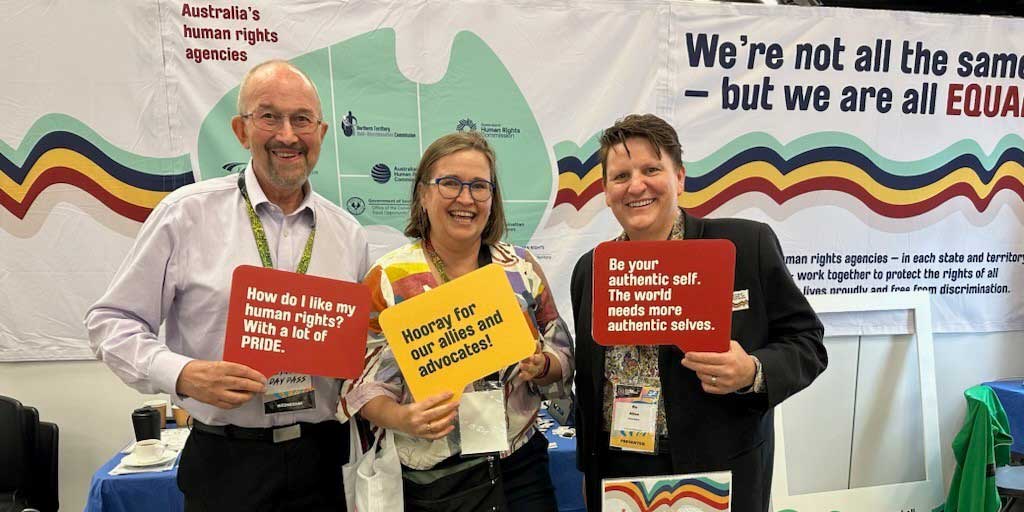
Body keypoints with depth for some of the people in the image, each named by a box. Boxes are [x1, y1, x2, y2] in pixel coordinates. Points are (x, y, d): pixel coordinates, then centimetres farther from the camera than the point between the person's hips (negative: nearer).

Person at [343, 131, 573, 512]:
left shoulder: (521, 266, 0)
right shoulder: (389, 277, -9)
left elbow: (562, 356, 7)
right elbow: (362, 386, -8)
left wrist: (541, 365, -15)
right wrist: (404, 419, -27)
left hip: (522, 468, 3)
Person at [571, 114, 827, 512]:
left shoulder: (747, 245, -8)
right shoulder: (589, 269, 4)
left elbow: (806, 342, -4)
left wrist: (753, 373, -22)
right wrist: (589, 471, 12)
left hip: (718, 475, -3)